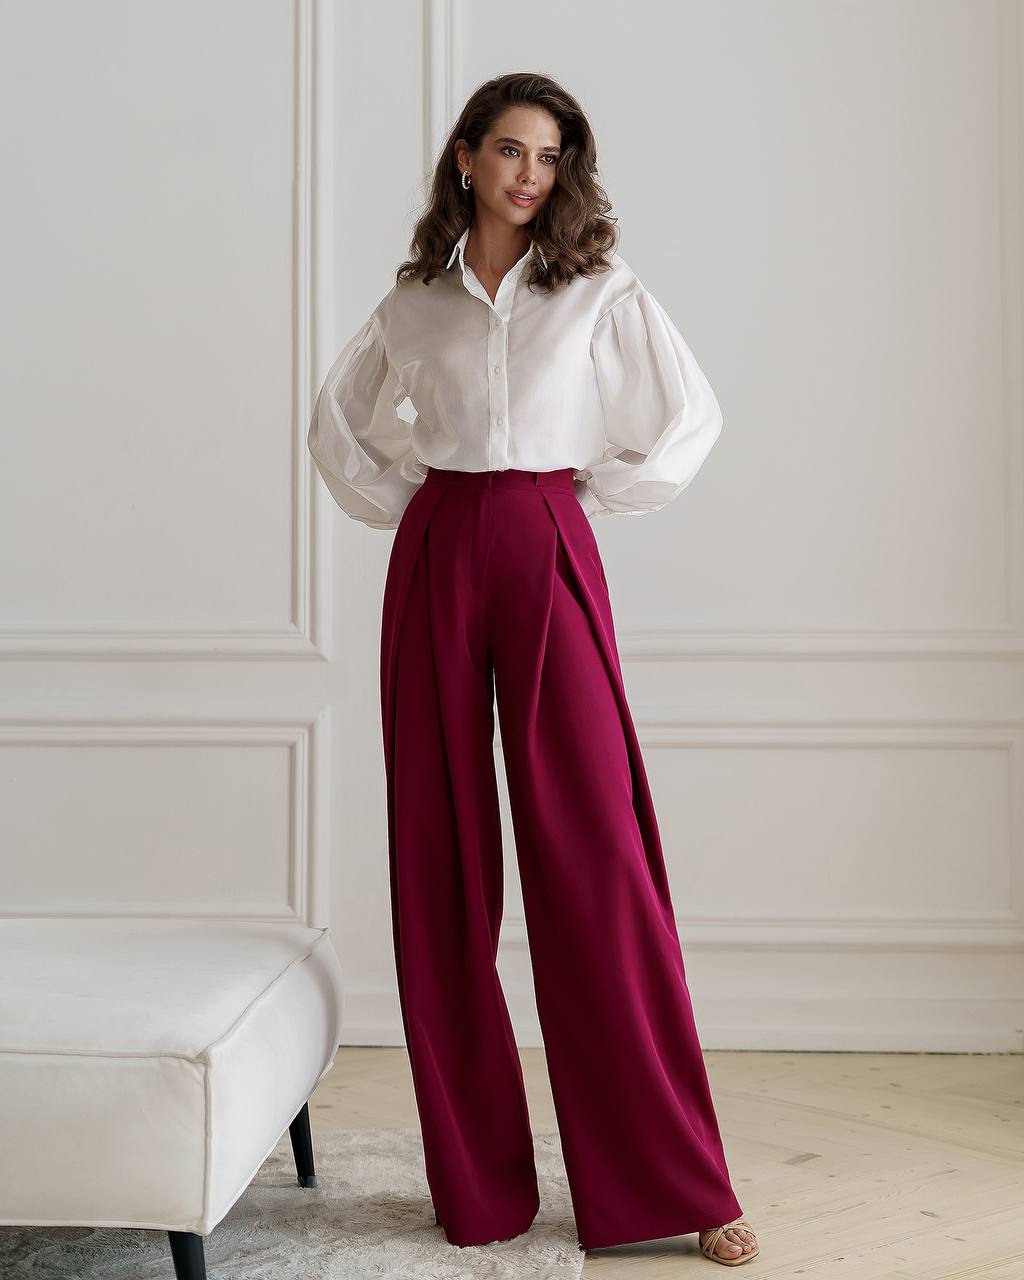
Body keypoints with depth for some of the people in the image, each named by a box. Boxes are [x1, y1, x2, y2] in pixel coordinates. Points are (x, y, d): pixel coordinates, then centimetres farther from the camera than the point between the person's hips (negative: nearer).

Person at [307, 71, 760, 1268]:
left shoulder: (602, 291, 5)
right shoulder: (414, 302, 11)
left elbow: (693, 417, 7)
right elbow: (337, 423, 23)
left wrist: (594, 491, 2)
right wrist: (403, 505, 10)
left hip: (549, 555, -2)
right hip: (434, 563, 3)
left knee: (596, 854, -7)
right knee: (441, 861, 2)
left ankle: (672, 1181, 2)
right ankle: (476, 1177, 15)